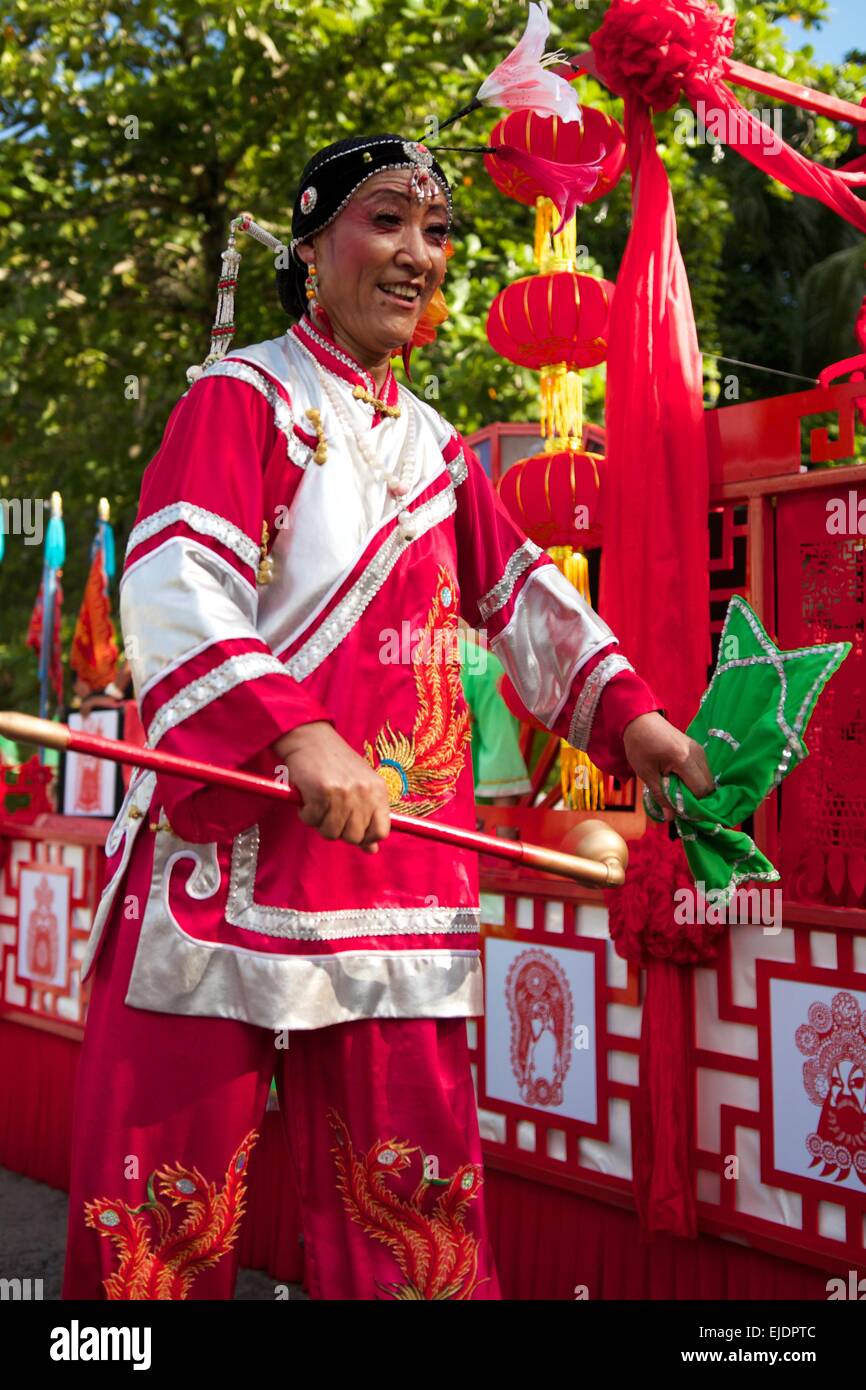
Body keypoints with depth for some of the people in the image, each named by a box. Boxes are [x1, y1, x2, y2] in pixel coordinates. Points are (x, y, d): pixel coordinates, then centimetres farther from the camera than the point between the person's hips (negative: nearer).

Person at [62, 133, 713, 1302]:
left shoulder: (437, 450, 20)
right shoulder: (242, 399, -1)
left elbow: (523, 593, 24)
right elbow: (172, 593, -15)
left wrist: (624, 711, 8)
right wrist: (298, 735, -28)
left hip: (395, 852, 6)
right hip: (233, 840, -6)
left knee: (407, 1190, 6)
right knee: (166, 1190, -2)